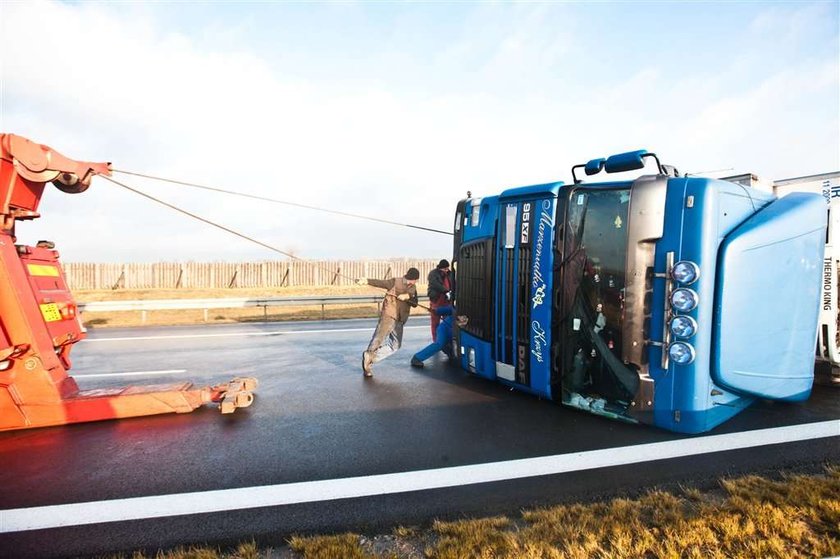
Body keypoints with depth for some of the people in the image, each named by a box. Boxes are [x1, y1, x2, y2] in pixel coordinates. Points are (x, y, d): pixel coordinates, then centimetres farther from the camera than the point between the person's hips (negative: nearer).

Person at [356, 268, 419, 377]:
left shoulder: (413, 289, 10)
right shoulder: (395, 282, -6)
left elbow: (415, 303, -3)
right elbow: (381, 283, -20)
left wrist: (408, 296, -23)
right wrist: (367, 281, -35)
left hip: (400, 320, 6)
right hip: (388, 315, -6)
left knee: (396, 344, 9)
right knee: (379, 338, -9)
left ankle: (370, 357, 13)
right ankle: (368, 357, -2)